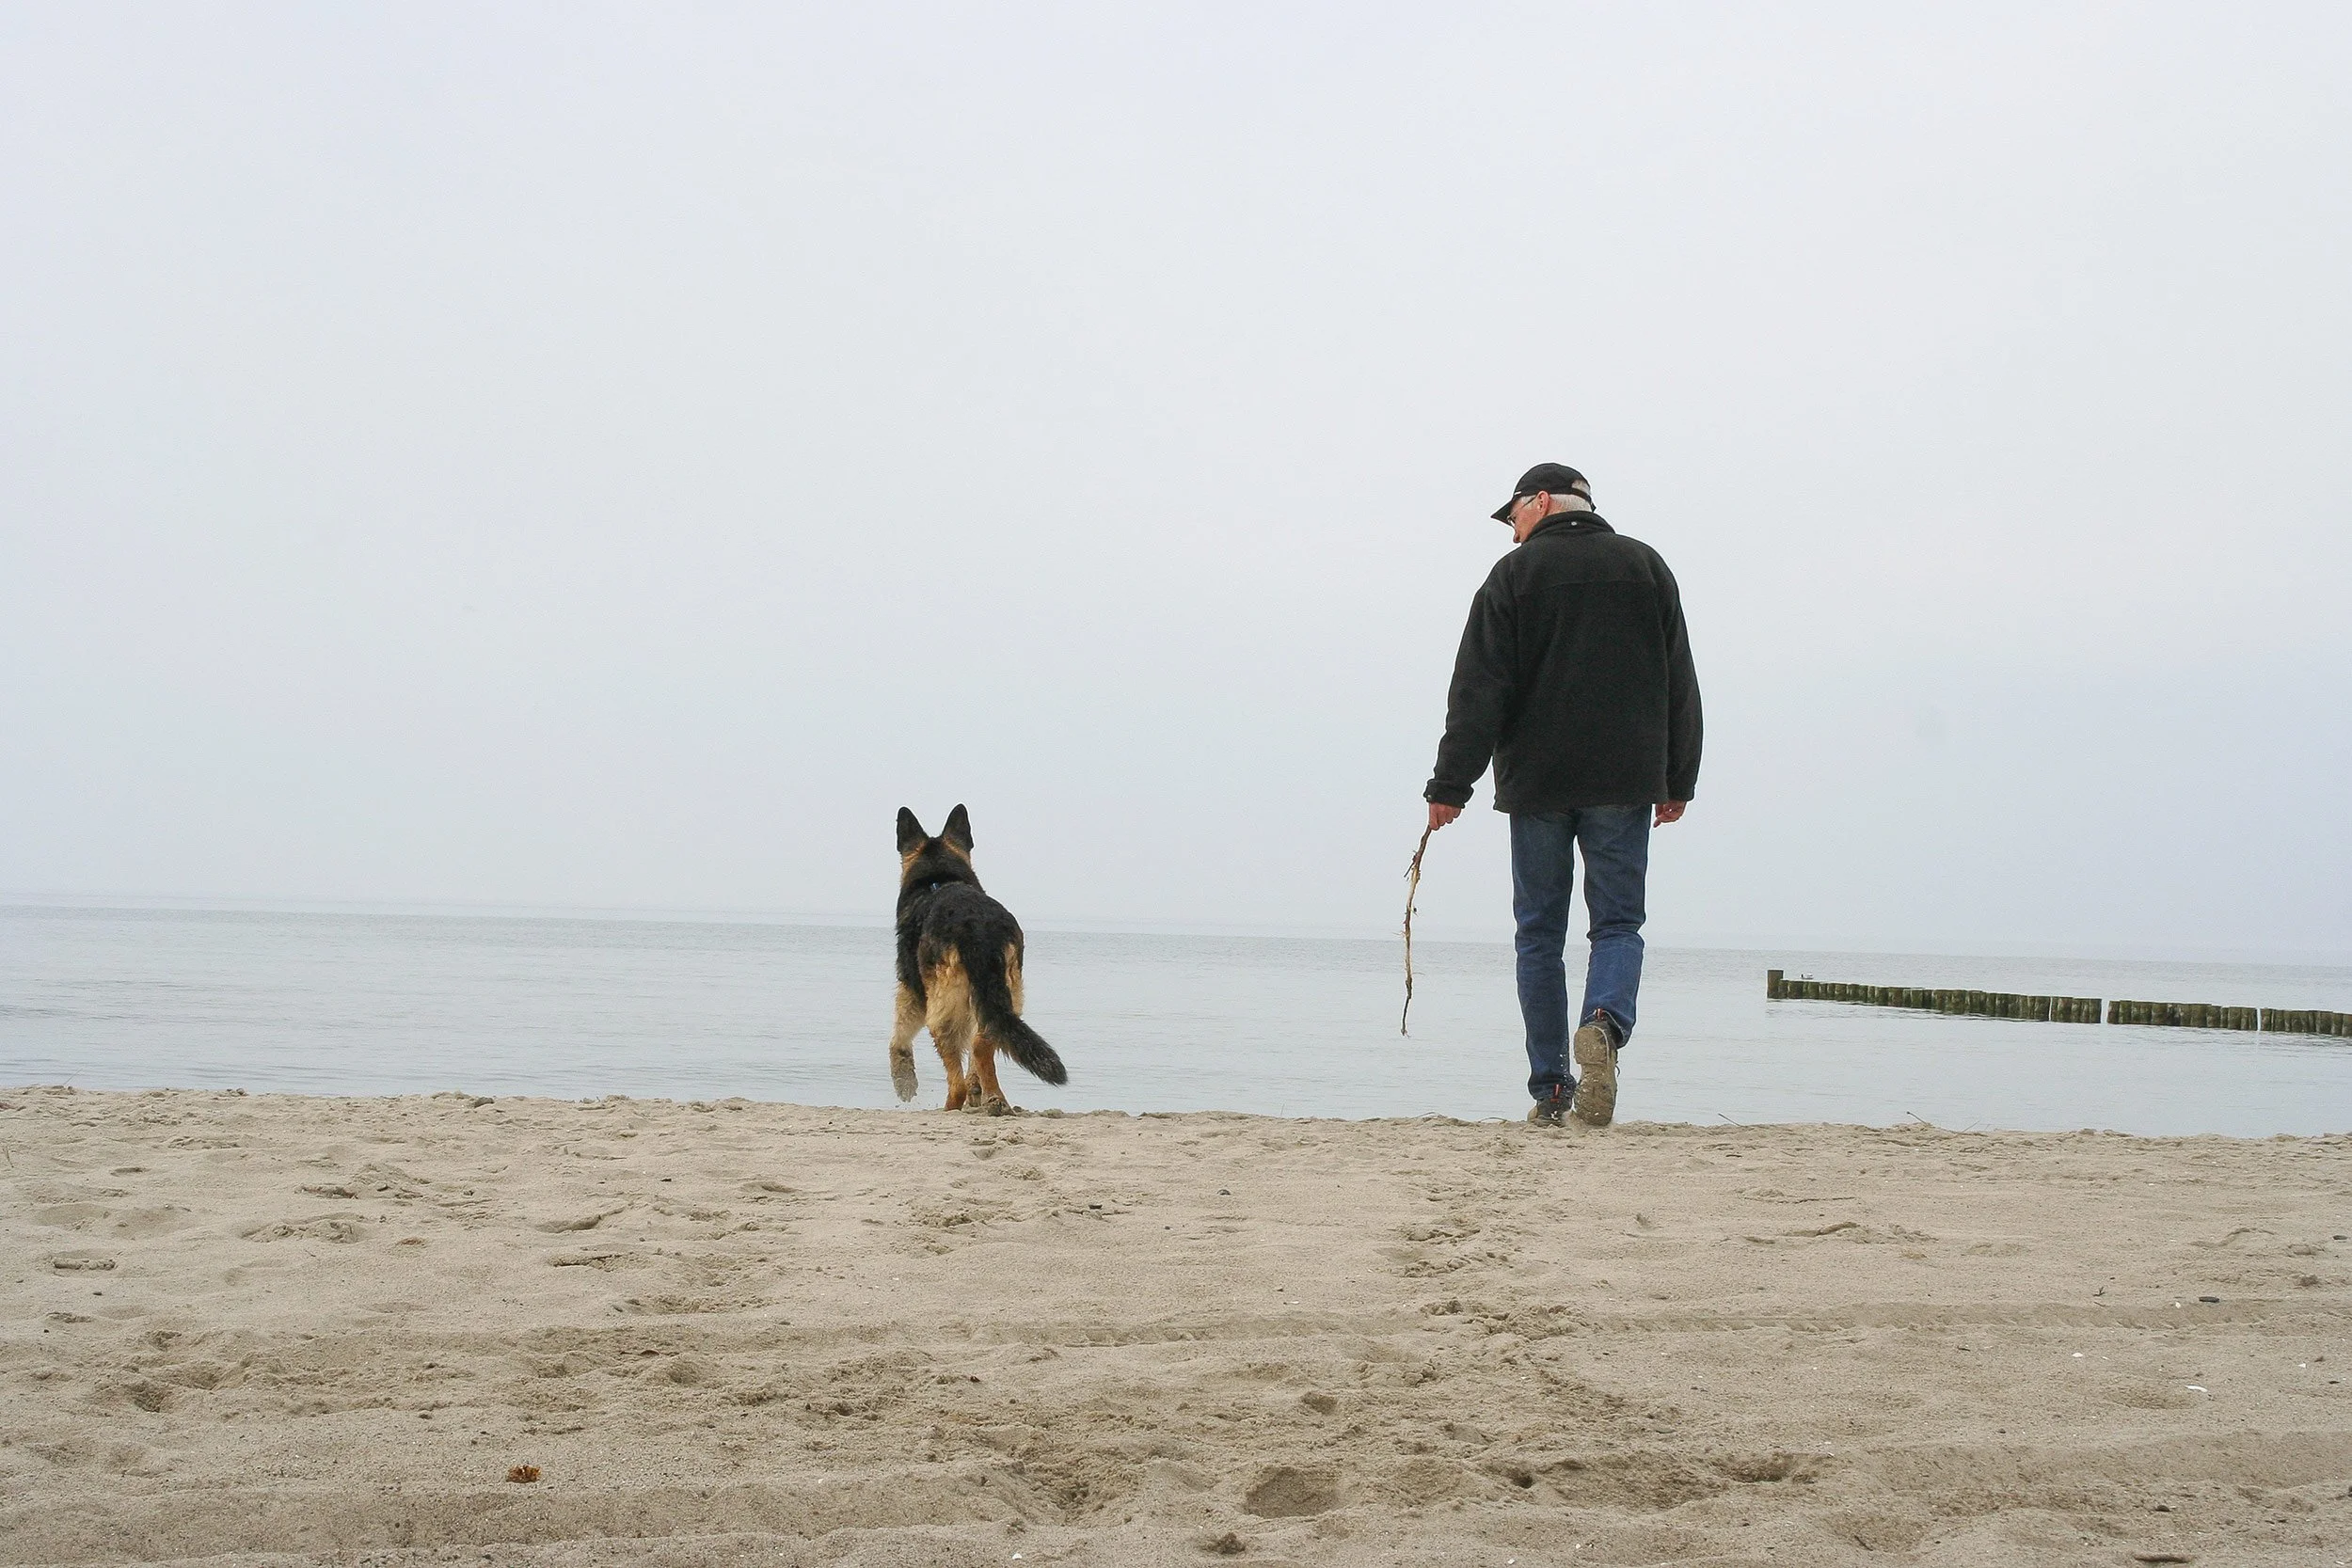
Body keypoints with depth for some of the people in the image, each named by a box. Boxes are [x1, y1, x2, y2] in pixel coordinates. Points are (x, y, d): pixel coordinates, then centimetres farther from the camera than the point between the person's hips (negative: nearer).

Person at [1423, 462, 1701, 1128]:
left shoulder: (1515, 574, 0)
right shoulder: (1646, 567, 11)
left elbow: (1478, 692, -6)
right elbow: (1680, 683, 13)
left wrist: (1450, 785, -4)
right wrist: (1678, 782, 17)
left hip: (1536, 781, -2)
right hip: (1625, 782, 2)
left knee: (1540, 932, 6)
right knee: (1618, 923, 5)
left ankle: (1551, 1088, 4)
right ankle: (1605, 1021, -25)